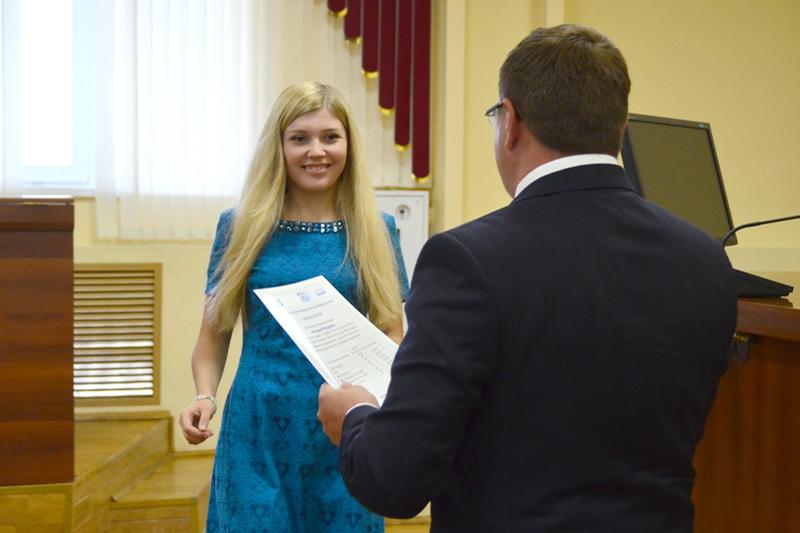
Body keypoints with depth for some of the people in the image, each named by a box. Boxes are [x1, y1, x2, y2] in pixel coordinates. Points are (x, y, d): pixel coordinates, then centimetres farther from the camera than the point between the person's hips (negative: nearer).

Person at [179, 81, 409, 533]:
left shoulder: (376, 230, 2)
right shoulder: (241, 226, 1)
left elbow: (392, 336, 5)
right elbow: (213, 336, 7)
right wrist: (205, 397, -11)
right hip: (257, 434, -1)